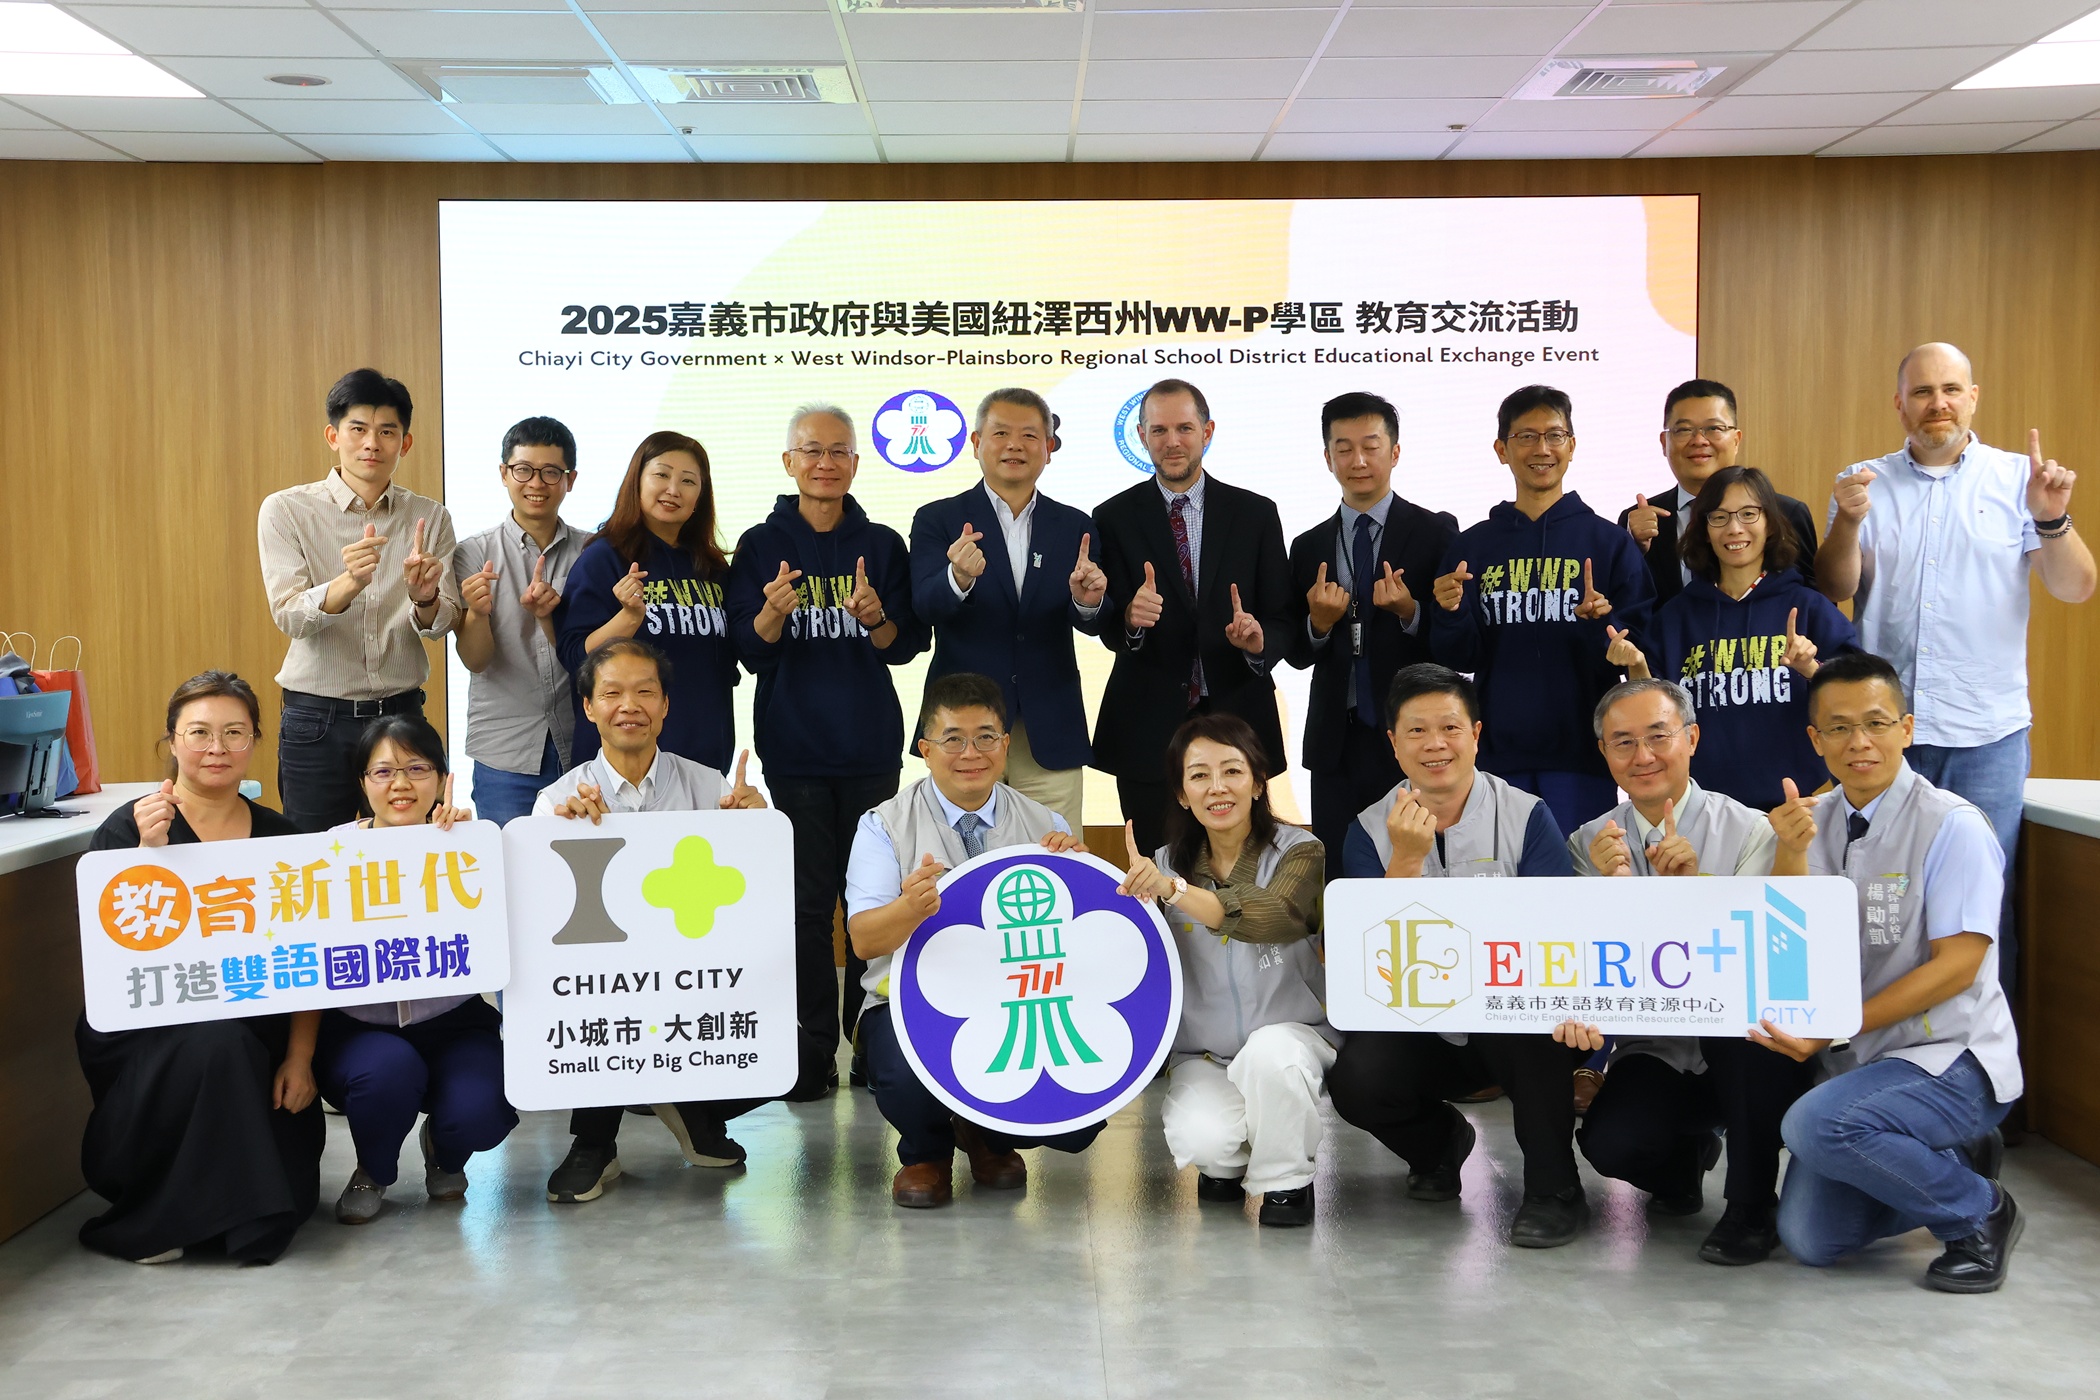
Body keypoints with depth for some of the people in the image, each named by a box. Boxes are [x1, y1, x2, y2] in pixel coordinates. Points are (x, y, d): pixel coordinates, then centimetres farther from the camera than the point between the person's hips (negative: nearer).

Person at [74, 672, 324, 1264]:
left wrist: (300, 1057, -4)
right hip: (143, 1031, -3)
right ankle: (149, 1219, -14)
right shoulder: (128, 829, -6)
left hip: (252, 1032, 3)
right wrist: (150, 853, -29)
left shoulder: (278, 836, 6)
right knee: (215, 1042, -36)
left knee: (290, 1189, -16)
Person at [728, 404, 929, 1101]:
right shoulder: (762, 545, 3)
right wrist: (773, 612, -23)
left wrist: (875, 616, -19)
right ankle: (814, 1049, 6)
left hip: (872, 746, 1)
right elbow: (751, 652, -2)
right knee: (809, 899, -1)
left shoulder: (882, 544, 6)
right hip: (794, 748, -1)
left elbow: (907, 646, 2)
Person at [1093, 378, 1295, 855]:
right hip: (1147, 727, 0)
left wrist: (1259, 640, -19)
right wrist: (1130, 618, -25)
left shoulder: (1256, 514, 4)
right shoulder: (1114, 518, 2)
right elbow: (1108, 632, -2)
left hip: (1237, 720, 1)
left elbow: (1284, 619, 3)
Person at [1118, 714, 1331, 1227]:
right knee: (1201, 1142, -27)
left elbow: (1276, 919, -30)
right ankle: (1226, 1165, 12)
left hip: (1293, 1034, -2)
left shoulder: (1298, 851, -8)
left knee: (1269, 1052, -36)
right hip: (1203, 1052, 2)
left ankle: (1284, 1179, -7)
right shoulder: (1167, 865, 4)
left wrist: (1173, 890, -42)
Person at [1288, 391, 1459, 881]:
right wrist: (1319, 623, -10)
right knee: (1337, 880, 7)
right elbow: (1297, 654, 11)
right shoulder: (1309, 547, 10)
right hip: (1337, 745, 3)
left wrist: (1410, 613, -20)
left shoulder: (1436, 532, 0)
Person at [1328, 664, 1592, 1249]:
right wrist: (1406, 860, -25)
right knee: (1355, 1079, -27)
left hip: (1518, 1030, -1)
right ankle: (1438, 1143, 10)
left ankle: (1555, 1189, -18)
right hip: (1424, 1030, 1)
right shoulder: (1371, 831, -1)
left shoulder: (1527, 817, -6)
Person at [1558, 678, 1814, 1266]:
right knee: (1609, 1144, -27)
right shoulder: (1591, 845, 2)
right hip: (1656, 1054, 2)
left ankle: (1752, 1203, -14)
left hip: (1747, 1053, -1)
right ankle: (1686, 1154, 14)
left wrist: (1695, 884, -32)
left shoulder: (1748, 832, -5)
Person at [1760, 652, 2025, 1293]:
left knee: (1816, 1124, -32)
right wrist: (1792, 854, -20)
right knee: (1810, 1239, 1)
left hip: (1954, 1060, -6)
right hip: (1865, 1062, 7)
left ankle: (1979, 1211, -7)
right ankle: (1951, 1164, 23)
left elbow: (1956, 967, -19)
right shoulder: (1818, 819, 3)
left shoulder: (1953, 826, -15)